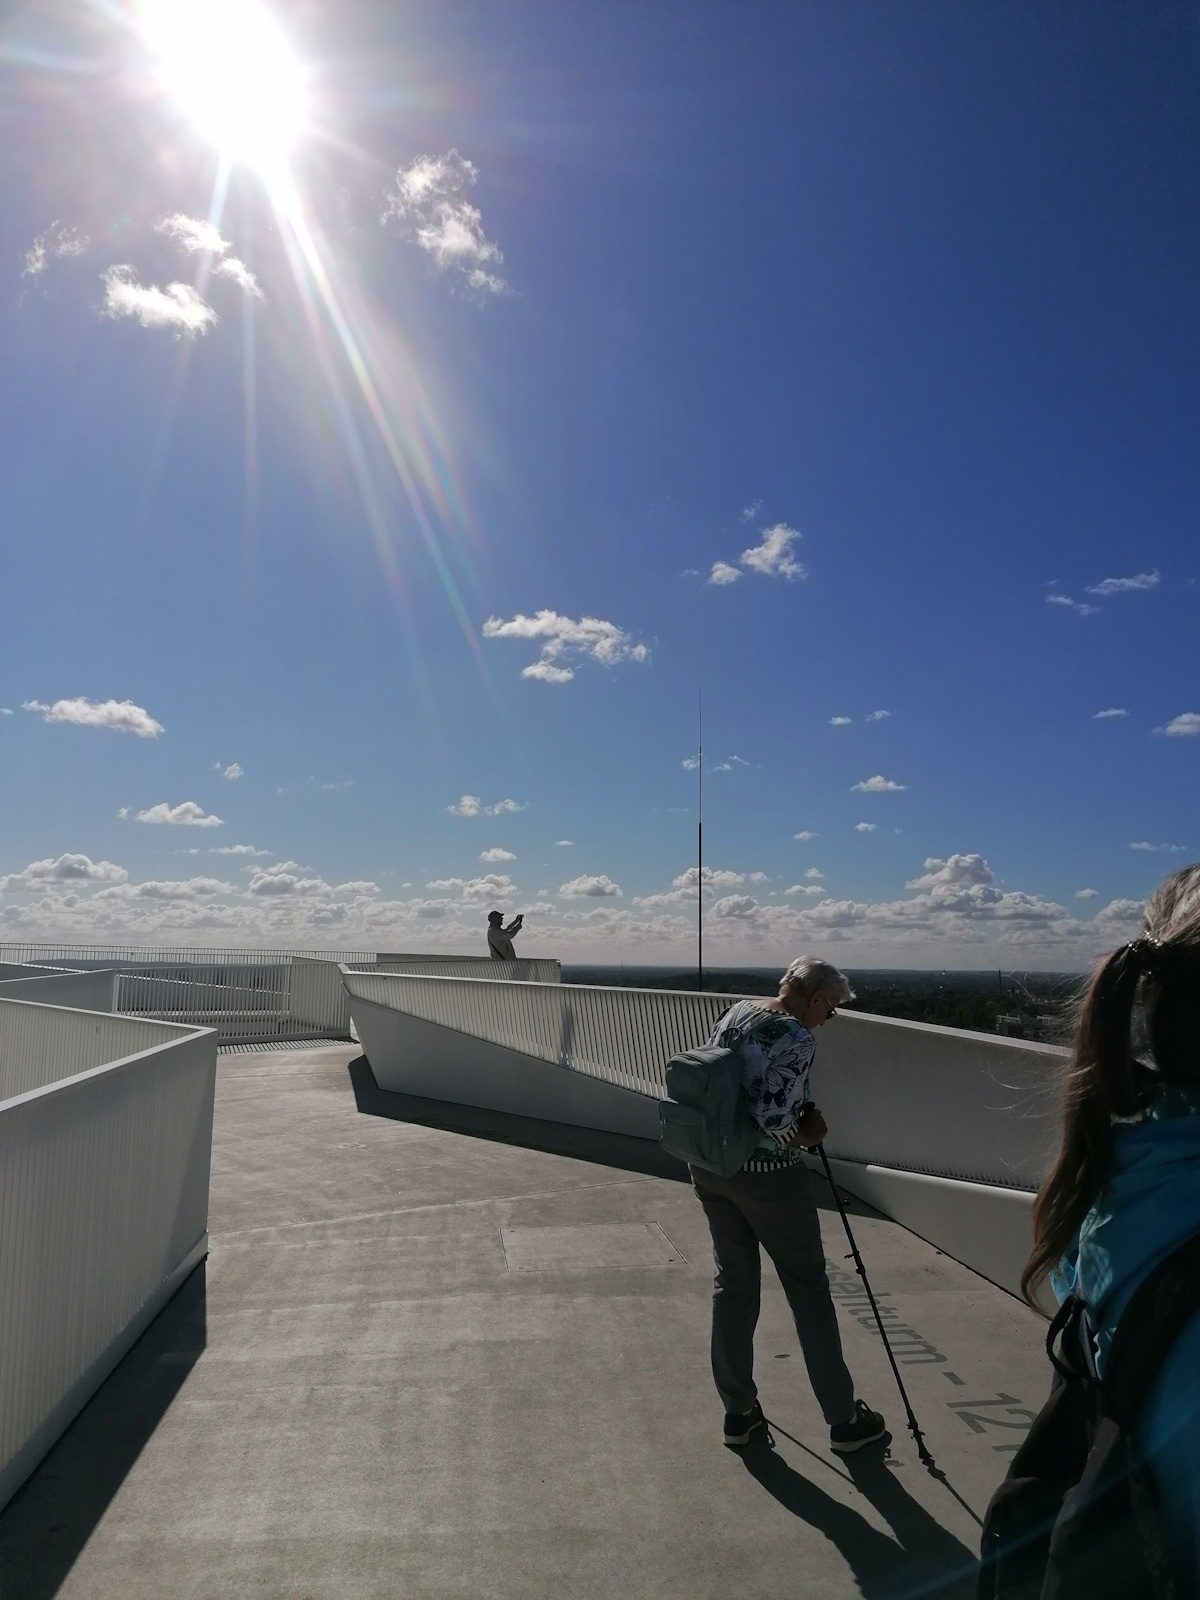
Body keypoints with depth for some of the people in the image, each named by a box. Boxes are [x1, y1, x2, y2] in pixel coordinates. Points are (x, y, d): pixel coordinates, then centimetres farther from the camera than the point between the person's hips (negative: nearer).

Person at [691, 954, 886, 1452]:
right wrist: (808, 1135, -5)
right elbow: (774, 1116, -26)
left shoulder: (734, 1013, 5)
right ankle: (844, 1419, 22)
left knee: (732, 1284, 17)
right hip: (767, 1175, -7)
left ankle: (738, 1412, 26)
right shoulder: (796, 1037, -17)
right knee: (809, 1291, 9)